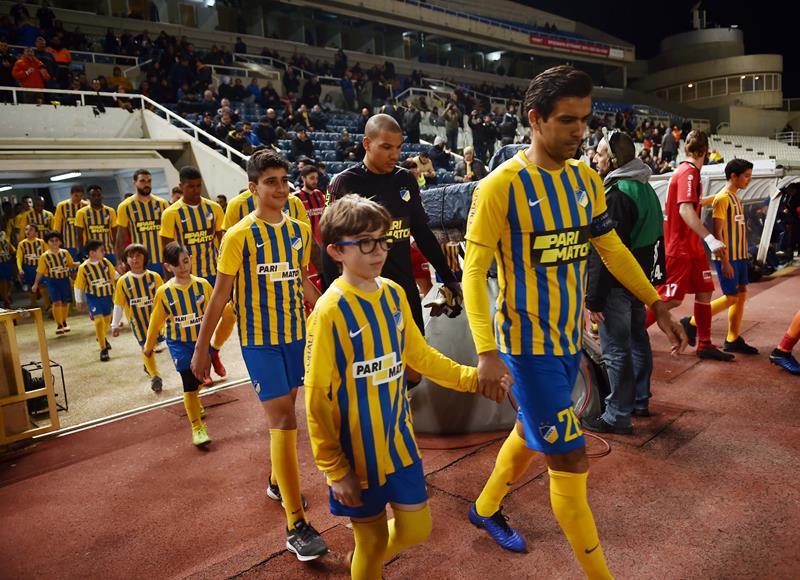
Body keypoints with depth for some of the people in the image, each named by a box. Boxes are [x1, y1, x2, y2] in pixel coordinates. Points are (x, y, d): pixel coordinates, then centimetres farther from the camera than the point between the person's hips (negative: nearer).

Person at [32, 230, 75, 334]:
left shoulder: (65, 253, 3)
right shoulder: (45, 256, -3)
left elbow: (70, 264, 10)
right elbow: (40, 271, 2)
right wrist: (36, 284, 4)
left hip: (64, 279, 3)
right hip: (52, 281, -2)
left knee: (65, 302, 9)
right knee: (57, 302, -13)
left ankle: (64, 322, 32)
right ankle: (59, 325, -1)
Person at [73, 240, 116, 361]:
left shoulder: (106, 262, -5)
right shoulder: (83, 267, -12)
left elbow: (114, 275, 11)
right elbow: (78, 285, -2)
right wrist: (79, 301, 3)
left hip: (108, 296, 4)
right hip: (93, 298, -4)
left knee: (107, 319, 20)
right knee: (99, 321, -13)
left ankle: (102, 338, 50)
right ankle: (103, 349, -4)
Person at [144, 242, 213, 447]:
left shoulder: (202, 284, -10)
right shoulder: (164, 292, -11)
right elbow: (156, 321, 0)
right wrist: (148, 346, 9)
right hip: (179, 343, -2)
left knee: (200, 379, 17)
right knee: (189, 384, -6)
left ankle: (193, 401, 53)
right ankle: (197, 427, 6)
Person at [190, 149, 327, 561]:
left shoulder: (299, 230, 3)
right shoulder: (239, 236, -12)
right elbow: (220, 295, -8)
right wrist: (202, 348, -7)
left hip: (297, 334, 5)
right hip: (260, 339, -5)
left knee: (284, 414, 17)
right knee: (283, 421, -7)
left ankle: (277, 481, 41)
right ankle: (296, 526, 0)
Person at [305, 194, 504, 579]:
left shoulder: (394, 294, -2)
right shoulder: (330, 312, -20)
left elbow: (418, 354, 11)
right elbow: (316, 399, -16)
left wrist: (471, 377, 3)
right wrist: (336, 470, -14)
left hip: (399, 438, 6)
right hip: (357, 450, -5)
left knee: (416, 529, 18)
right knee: (373, 540, 12)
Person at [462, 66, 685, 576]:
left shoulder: (587, 179, 3)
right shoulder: (501, 186, -17)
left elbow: (612, 249, 13)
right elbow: (474, 270, -17)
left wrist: (658, 305, 13)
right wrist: (487, 351, -25)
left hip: (569, 338, 7)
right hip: (528, 343, -7)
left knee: (532, 433, 22)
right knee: (571, 460, -2)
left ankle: (486, 509, 48)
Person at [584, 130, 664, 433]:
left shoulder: (616, 194, -20)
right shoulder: (646, 189, 12)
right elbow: (655, 238, 19)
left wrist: (594, 298, -21)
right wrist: (653, 275, 24)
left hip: (617, 284, -10)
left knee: (616, 350, -3)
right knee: (637, 340, 20)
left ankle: (617, 416, 5)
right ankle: (639, 400, 34)